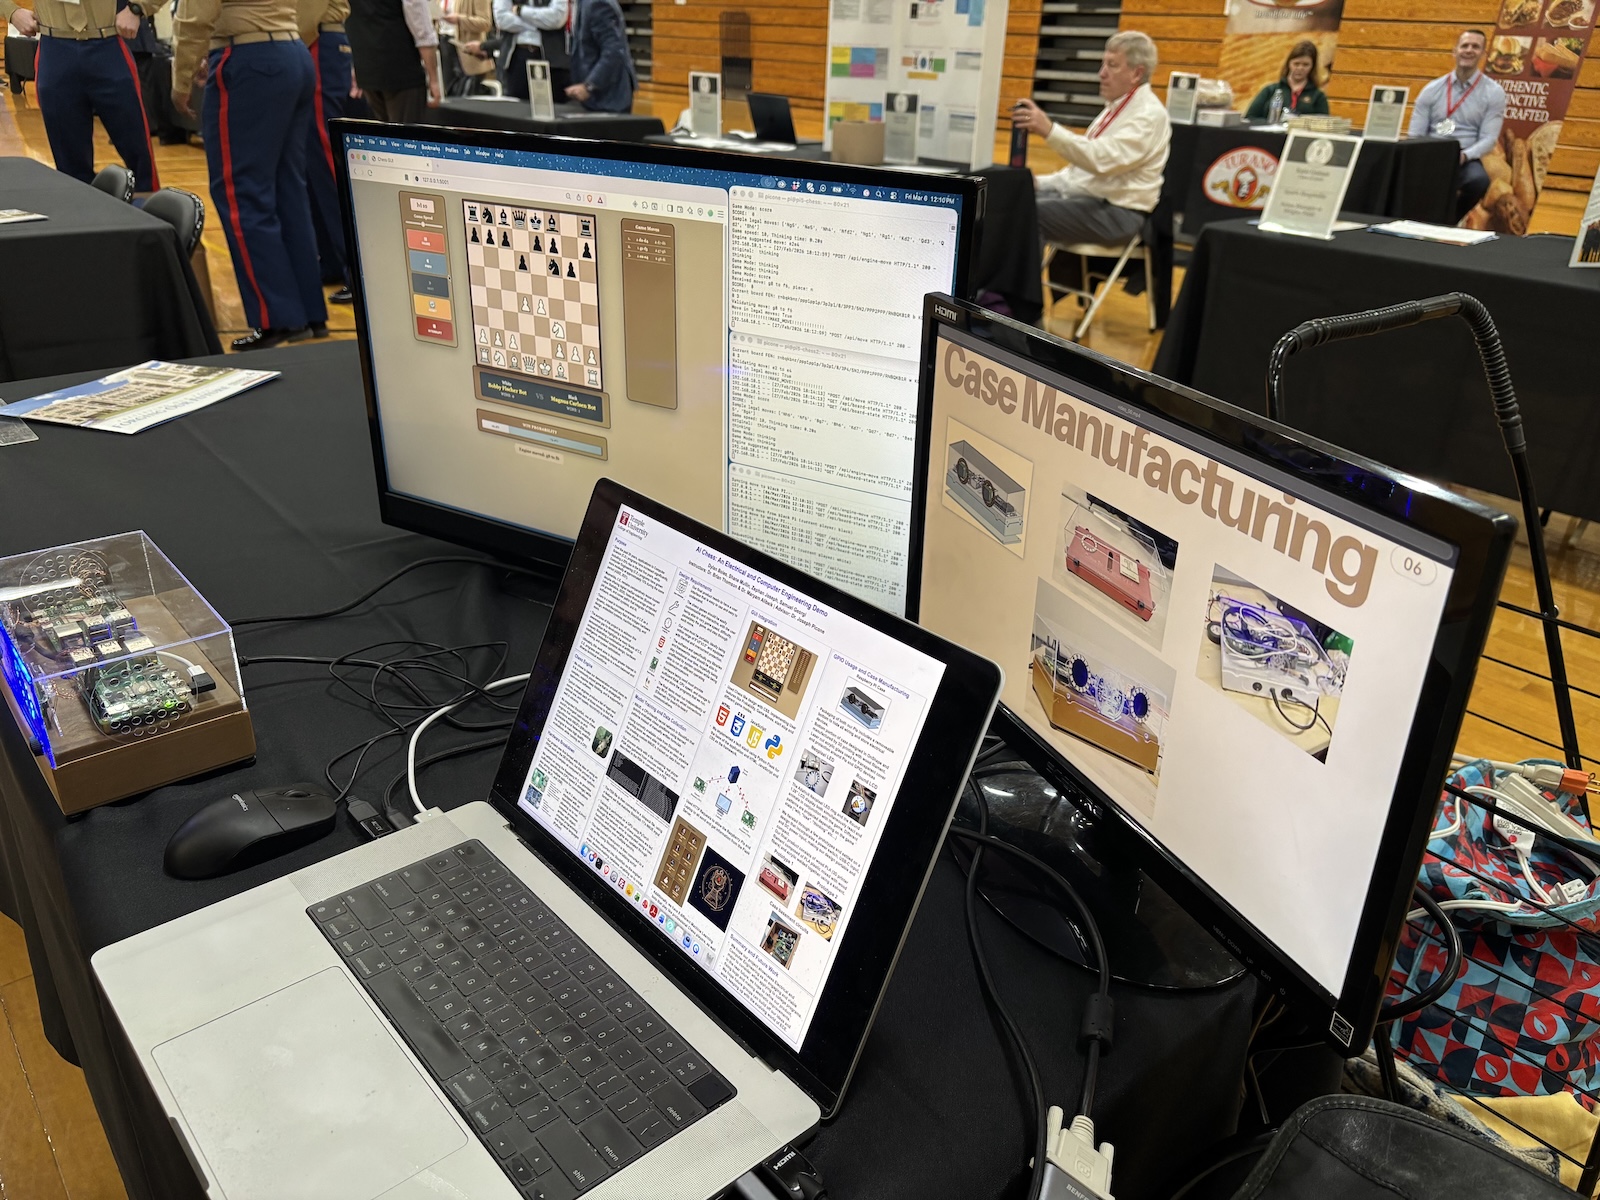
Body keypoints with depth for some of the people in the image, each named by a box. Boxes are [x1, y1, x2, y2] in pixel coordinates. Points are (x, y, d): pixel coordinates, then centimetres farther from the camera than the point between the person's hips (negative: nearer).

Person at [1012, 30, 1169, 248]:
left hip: (1116, 211, -9)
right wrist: (1042, 183, 9)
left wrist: (1049, 130, -34)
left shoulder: (1149, 113, -13)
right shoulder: (1117, 106, 17)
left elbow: (1102, 159, -28)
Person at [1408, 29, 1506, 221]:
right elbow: (1415, 135, 5)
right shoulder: (1432, 89, 11)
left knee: (1478, 180, -36)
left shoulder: (1494, 93, 6)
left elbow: (1489, 138, -3)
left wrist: (1463, 156, -23)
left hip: (1466, 161, 0)